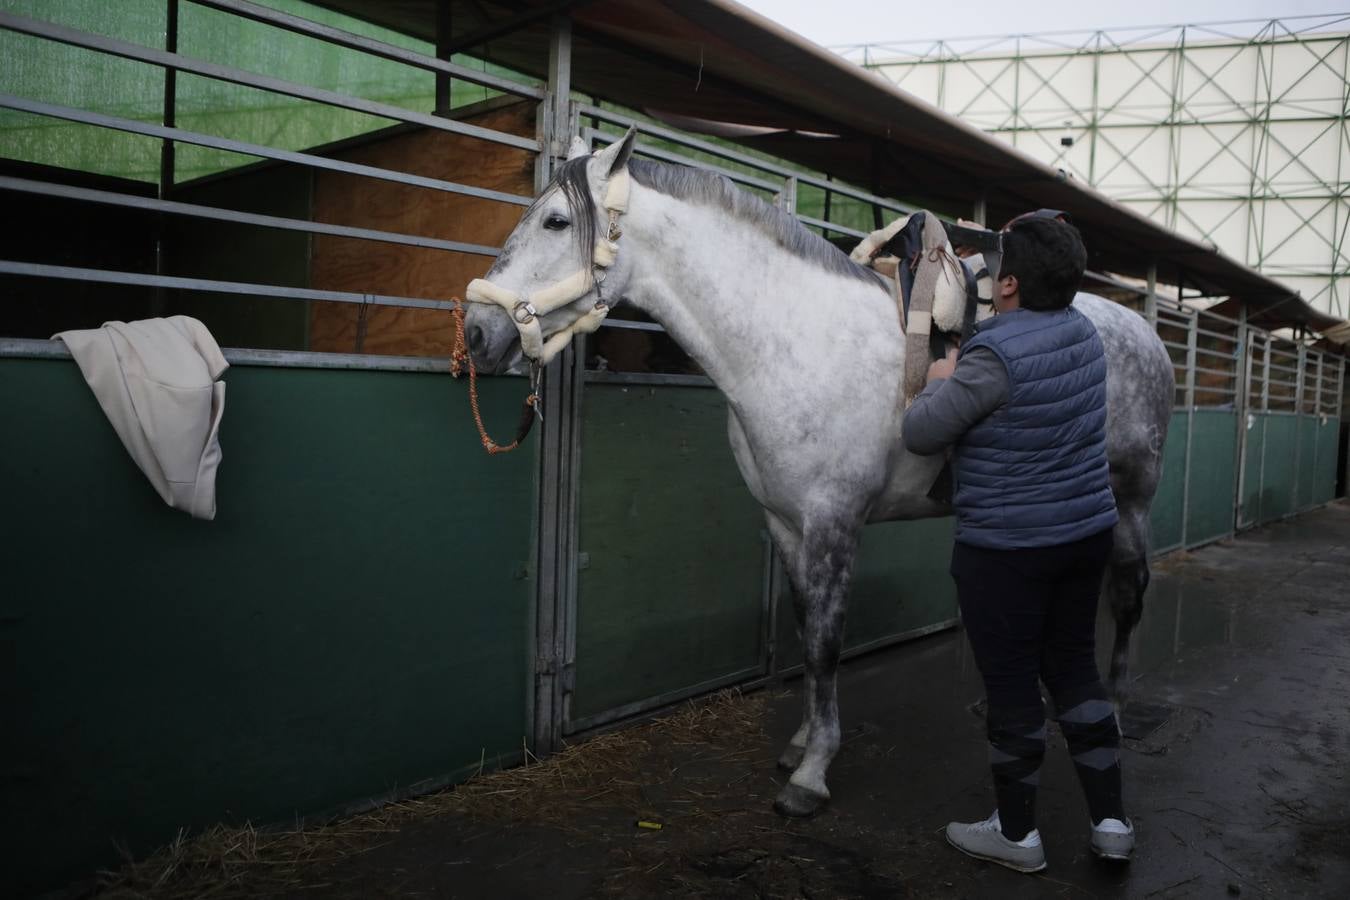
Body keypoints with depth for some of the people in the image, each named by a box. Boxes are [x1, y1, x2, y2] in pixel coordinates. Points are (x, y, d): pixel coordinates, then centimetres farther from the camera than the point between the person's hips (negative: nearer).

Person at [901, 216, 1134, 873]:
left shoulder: (996, 355, -22)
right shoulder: (1082, 331, 3)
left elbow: (920, 434, -15)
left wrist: (941, 381, 1)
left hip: (1006, 549, -8)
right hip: (1087, 534, 8)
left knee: (1011, 686, 5)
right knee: (1076, 669, 18)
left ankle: (1016, 834, 20)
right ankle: (1111, 822, 25)